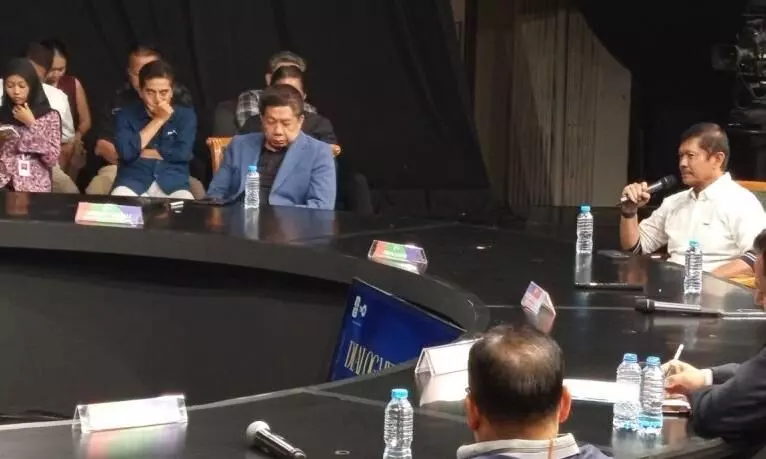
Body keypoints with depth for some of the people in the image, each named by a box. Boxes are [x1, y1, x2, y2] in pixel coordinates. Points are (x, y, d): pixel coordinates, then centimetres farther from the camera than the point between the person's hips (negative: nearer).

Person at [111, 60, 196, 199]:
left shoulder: (185, 115, 10)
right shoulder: (125, 115, 9)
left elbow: (183, 153, -5)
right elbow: (126, 151, -8)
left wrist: (141, 152, -2)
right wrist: (158, 120, -4)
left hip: (173, 184, 0)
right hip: (132, 183, 0)